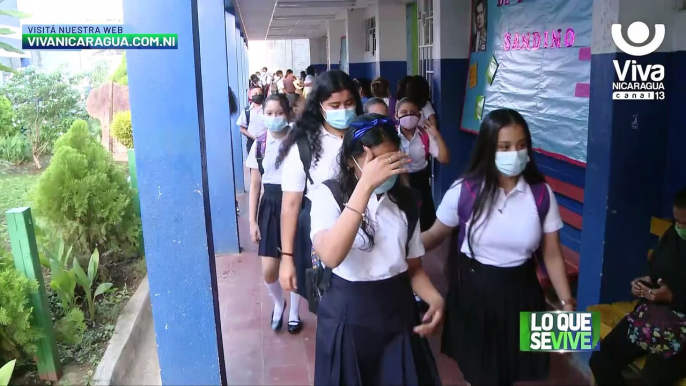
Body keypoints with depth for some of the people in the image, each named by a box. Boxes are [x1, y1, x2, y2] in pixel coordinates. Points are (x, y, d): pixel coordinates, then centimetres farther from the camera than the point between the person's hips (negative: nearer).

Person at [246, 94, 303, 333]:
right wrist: (252, 221, 1)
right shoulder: (259, 145, 1)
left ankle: (294, 312, 30)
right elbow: (255, 185, 4)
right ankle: (278, 303, 32)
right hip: (270, 205, 2)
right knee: (268, 270, 0)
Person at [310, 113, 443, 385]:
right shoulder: (329, 194, -12)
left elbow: (413, 266, 8)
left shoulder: (404, 198, 2)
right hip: (348, 313, -3)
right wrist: (366, 185, -33)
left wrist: (435, 298, -12)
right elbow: (331, 257, -31)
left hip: (398, 311, 4)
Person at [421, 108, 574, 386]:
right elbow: (435, 235, -2)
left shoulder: (542, 194, -8)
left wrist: (566, 302, -7)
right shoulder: (464, 190, -13)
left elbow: (552, 255, -2)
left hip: (518, 292, 1)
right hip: (472, 290, -1)